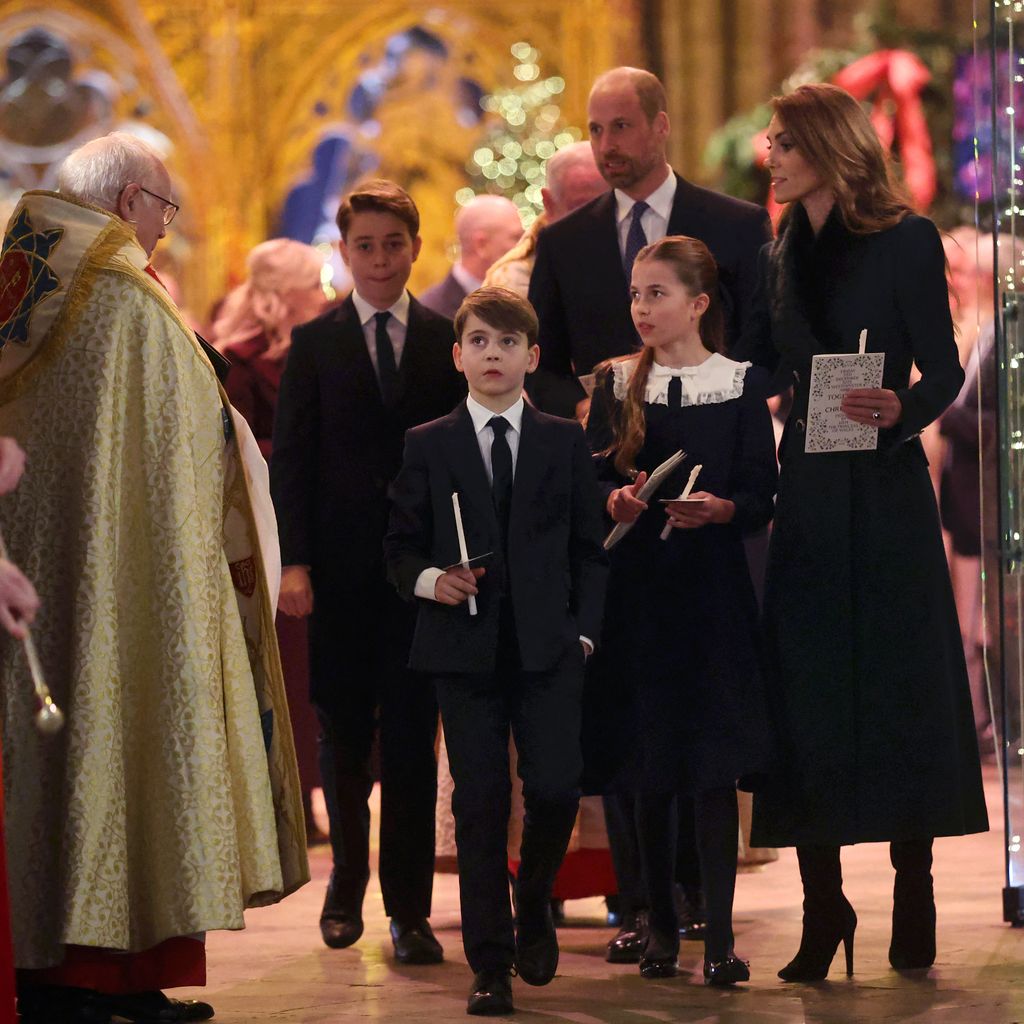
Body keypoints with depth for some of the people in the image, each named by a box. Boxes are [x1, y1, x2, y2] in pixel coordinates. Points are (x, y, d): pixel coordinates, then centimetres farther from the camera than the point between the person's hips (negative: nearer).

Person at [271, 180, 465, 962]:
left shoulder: (449, 341, 5)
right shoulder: (314, 344, 5)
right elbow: (291, 459, 2)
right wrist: (295, 562, -7)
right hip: (341, 568, 1)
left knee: (412, 738, -2)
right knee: (344, 735, 9)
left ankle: (409, 907, 3)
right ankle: (348, 882, 28)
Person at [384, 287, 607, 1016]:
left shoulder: (566, 443, 10)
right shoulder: (427, 447, 8)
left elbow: (589, 549, 10)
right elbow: (401, 546, 9)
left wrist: (584, 629, 0)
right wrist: (428, 580, -11)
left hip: (549, 650, 0)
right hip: (465, 648, 0)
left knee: (556, 790, -10)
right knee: (480, 805, -2)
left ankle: (533, 908, 19)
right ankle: (490, 965, 5)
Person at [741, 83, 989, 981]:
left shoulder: (904, 240, -5)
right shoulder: (780, 258, 11)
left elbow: (944, 369, -9)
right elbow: (758, 370, 9)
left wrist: (899, 413, -27)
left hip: (884, 493, -5)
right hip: (806, 493, 5)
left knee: (900, 690, 0)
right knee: (808, 695, 2)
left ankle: (913, 899, 10)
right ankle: (822, 906, 8)